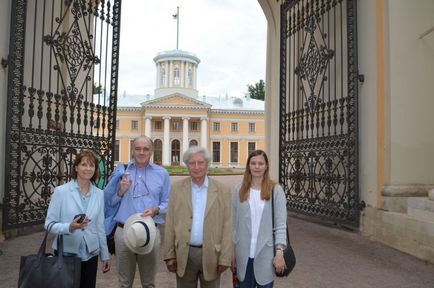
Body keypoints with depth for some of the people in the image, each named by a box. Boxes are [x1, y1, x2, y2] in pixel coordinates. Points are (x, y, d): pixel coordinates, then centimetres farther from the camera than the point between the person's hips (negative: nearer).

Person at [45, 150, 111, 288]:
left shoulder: (99, 194, 1)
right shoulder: (61, 191, -9)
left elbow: (100, 227, 7)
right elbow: (49, 224, -7)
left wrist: (105, 255, 9)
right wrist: (69, 227, -25)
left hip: (90, 254, 3)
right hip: (66, 253, -3)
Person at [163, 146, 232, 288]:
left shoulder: (222, 190, -3)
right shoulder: (177, 188, 1)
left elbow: (227, 227, -4)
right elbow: (170, 224, 2)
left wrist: (225, 258, -7)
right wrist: (169, 254, 0)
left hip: (211, 254, -1)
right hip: (184, 254, 1)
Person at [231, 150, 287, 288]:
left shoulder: (276, 190, -5)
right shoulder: (239, 190, 2)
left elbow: (281, 224, -6)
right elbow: (233, 223, 4)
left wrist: (279, 252, -13)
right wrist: (232, 252, 4)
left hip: (266, 253, -2)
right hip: (244, 253, 2)